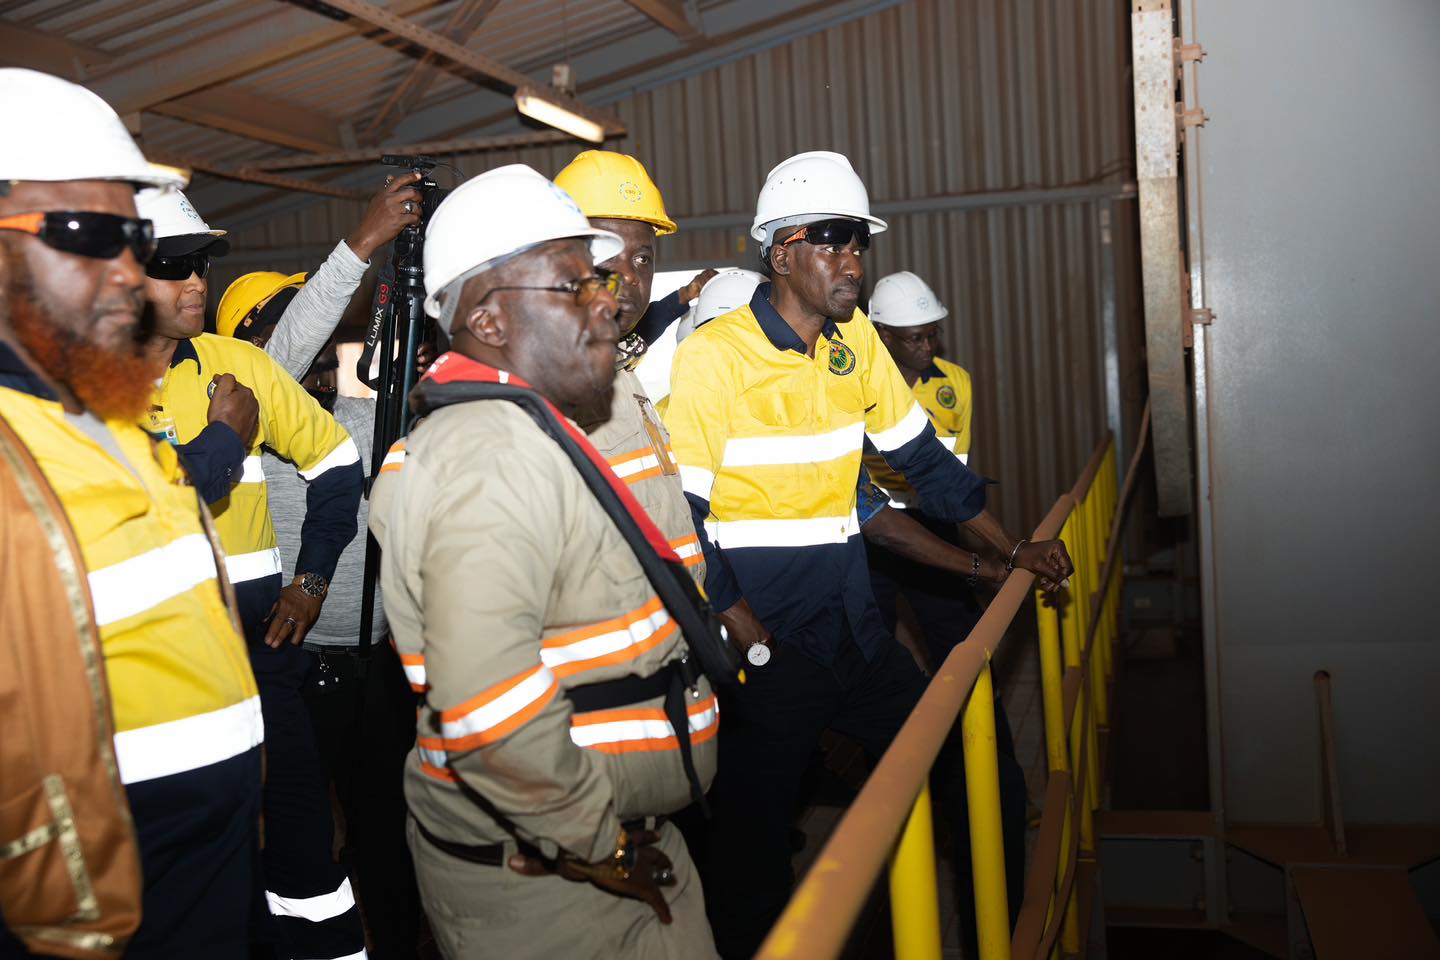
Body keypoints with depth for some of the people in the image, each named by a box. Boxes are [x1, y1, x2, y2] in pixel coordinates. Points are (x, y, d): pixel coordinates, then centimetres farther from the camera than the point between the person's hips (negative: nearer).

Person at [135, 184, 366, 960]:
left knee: (296, 813, 7)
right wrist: (225, 438, -11)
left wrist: (313, 579, 6)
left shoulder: (237, 364, 4)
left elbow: (335, 459, 12)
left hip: (252, 632, 2)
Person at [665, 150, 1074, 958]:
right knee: (755, 837, 4)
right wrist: (746, 633, -19)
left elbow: (923, 456, 14)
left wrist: (1012, 548, 11)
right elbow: (679, 514, -15)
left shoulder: (856, 341, 5)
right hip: (768, 635, -6)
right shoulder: (714, 355, -14)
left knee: (952, 758, 16)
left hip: (853, 624, 7)